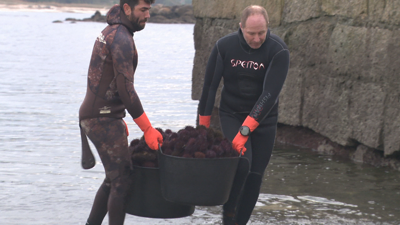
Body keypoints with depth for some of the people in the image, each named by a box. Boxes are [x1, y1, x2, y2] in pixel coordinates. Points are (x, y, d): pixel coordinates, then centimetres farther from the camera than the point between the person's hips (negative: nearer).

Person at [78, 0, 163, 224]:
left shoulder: (110, 32, 15)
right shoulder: (122, 39, -17)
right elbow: (126, 89, -23)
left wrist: (119, 119, 23)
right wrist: (148, 129, -20)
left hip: (96, 115, 10)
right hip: (103, 119, -10)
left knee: (114, 178, 16)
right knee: (122, 180, -7)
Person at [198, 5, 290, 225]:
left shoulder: (278, 51, -19)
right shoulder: (224, 46, -13)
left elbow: (270, 94, -26)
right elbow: (209, 87, -4)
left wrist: (245, 130, -33)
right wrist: (203, 127, 0)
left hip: (263, 119, 1)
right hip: (231, 115, -1)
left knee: (255, 176, 1)